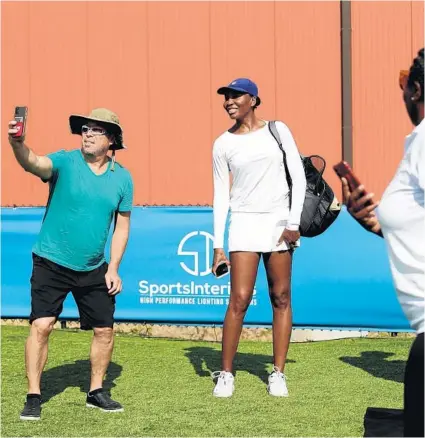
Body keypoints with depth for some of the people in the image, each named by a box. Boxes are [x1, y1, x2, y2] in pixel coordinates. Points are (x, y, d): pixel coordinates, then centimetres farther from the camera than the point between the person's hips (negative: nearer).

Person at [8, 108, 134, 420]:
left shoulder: (122, 178, 1)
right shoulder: (65, 162, -9)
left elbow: (122, 226, 7)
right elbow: (34, 163, -32)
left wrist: (113, 269, 0)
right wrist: (17, 143, -53)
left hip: (94, 269, 4)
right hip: (51, 264, -3)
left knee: (104, 330, 6)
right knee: (41, 326, -12)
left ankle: (96, 392, 26)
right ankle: (33, 397, -1)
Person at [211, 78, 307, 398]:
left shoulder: (277, 130, 3)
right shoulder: (223, 145, 5)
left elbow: (299, 177, 2)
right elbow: (221, 195, 5)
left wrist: (294, 222, -6)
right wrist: (218, 245, 0)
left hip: (279, 221, 1)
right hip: (244, 223, -1)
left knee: (281, 298, 2)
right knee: (240, 299, -9)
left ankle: (278, 374, 10)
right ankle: (226, 374, 3)